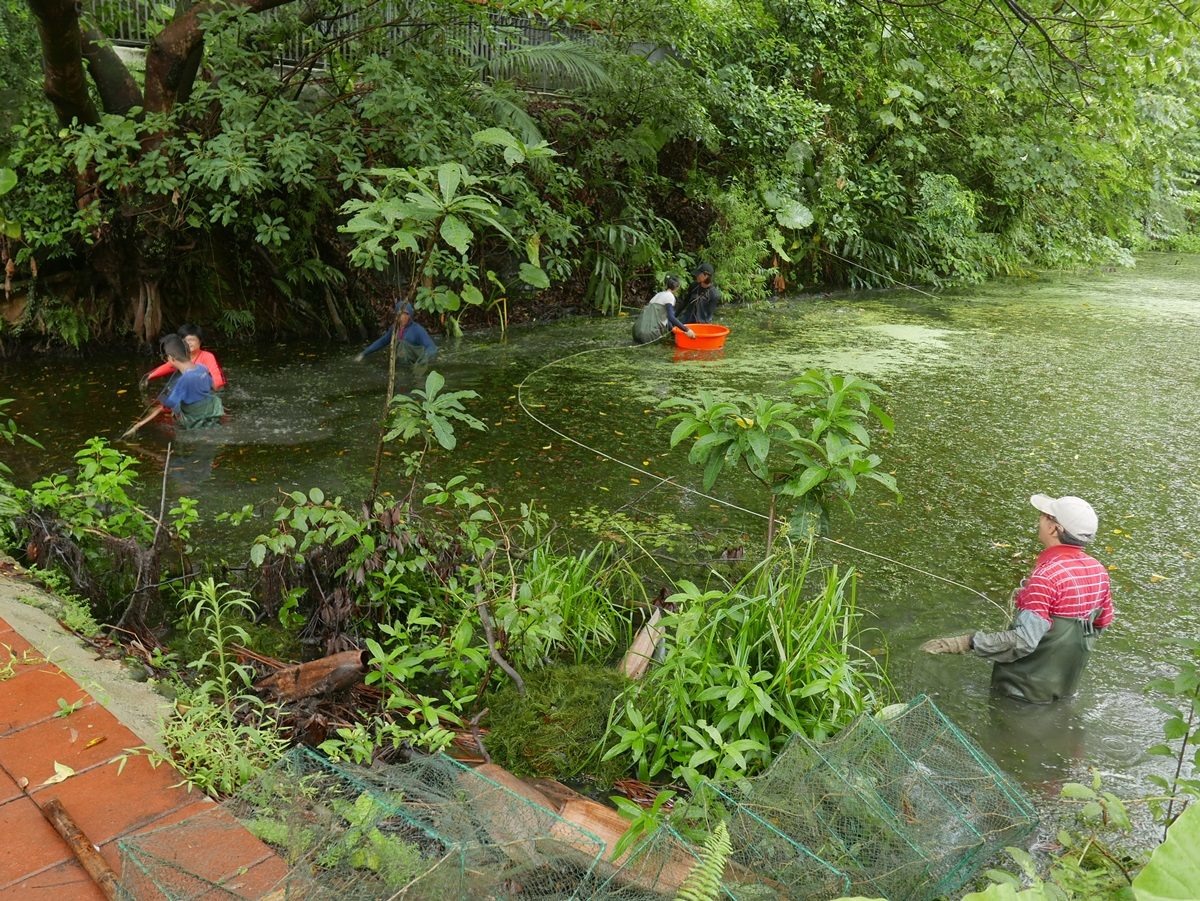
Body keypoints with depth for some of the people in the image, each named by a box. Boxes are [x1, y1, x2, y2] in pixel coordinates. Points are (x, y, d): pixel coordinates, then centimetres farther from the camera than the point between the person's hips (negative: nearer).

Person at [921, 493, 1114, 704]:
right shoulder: (1098, 570, -4)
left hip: (1028, 690, -8)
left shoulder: (1048, 576, -29)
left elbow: (1023, 642, -34)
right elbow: (1102, 623, 12)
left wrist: (966, 642, -32)